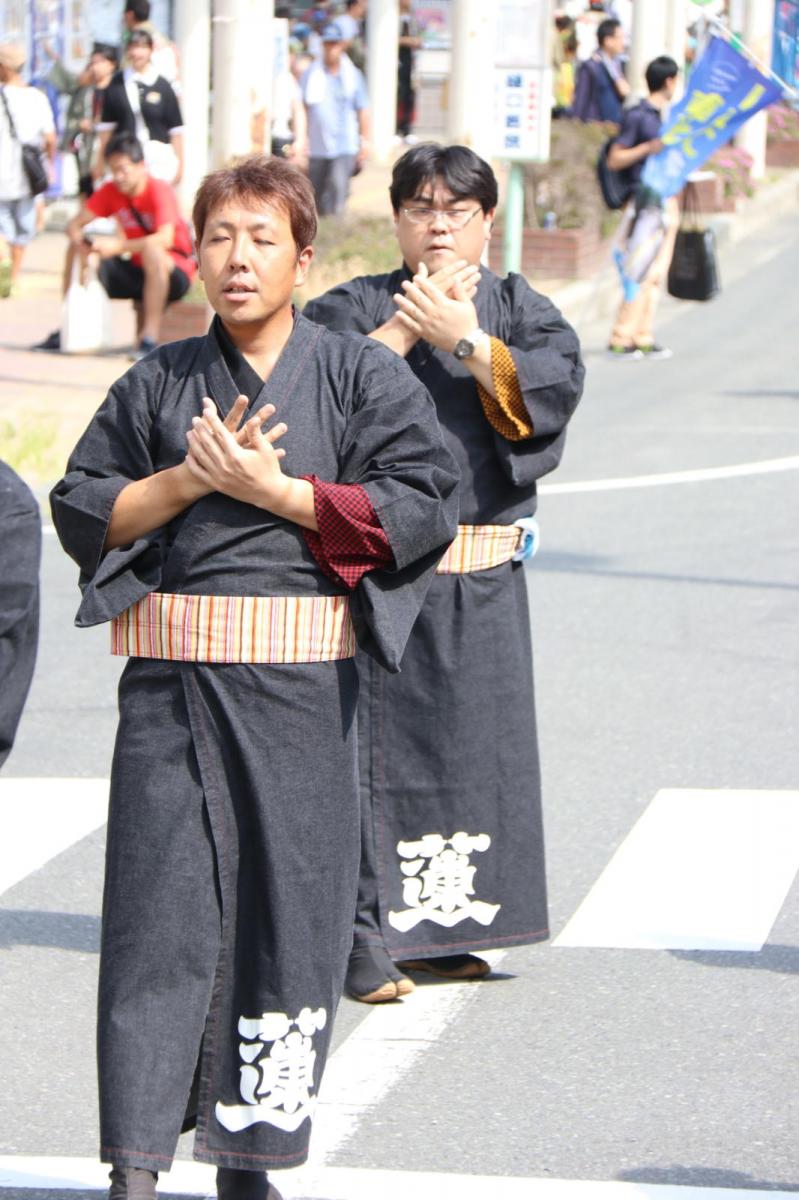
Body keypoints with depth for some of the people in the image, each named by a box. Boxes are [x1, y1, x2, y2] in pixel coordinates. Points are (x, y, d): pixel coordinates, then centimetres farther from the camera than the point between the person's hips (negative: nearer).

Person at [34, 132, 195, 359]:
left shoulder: (159, 191, -20)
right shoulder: (111, 191, -3)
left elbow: (165, 238, -35)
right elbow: (74, 225, -4)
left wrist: (119, 246, -38)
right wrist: (81, 244, -28)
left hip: (175, 273, -6)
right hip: (137, 272, 6)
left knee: (152, 250, -39)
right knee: (77, 248, -6)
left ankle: (149, 338, -41)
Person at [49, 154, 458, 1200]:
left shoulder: (366, 379, 5)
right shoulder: (158, 386, 11)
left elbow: (422, 508, -5)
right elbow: (82, 509, 10)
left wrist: (271, 488, -10)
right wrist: (190, 479, -6)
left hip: (302, 684, -1)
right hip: (172, 679, 1)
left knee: (286, 908, 2)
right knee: (161, 905, -5)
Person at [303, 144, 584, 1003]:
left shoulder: (518, 309, 10)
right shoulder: (353, 309, 3)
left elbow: (558, 382, -10)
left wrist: (463, 338, -16)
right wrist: (408, 327, -16)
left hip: (482, 578, 3)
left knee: (474, 747, 8)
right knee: (378, 746, -8)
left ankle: (442, 928, 19)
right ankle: (367, 940, -6)